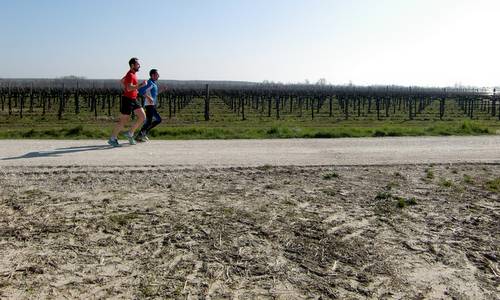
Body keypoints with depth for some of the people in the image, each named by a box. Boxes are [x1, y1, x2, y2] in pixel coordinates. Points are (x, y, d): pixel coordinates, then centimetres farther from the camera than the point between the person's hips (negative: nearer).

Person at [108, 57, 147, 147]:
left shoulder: (132, 74, 13)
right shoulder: (130, 75, -17)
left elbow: (122, 80, 30)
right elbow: (129, 88, -32)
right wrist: (140, 85, -30)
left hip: (133, 100, 9)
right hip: (127, 100, -9)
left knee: (142, 117, 3)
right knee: (123, 121, -2)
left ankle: (130, 133, 12)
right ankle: (112, 139, 11)